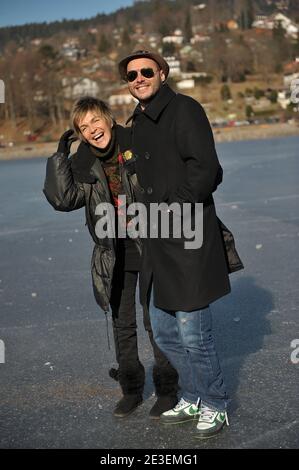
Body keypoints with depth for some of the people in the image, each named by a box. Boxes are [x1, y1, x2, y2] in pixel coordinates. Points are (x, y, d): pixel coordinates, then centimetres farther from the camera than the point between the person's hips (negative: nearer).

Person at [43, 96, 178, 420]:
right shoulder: (83, 163, -3)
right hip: (114, 253, 3)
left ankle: (166, 389, 21)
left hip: (149, 247, -3)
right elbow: (63, 199, -16)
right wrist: (61, 154, -17)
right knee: (122, 323, 13)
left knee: (155, 319, 4)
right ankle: (131, 389, 29)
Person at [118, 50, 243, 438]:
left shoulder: (184, 109, -9)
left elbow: (205, 170, -17)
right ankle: (193, 399, 33)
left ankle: (215, 406, 19)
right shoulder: (138, 123, 17)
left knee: (193, 335, -2)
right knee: (164, 332, 16)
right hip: (158, 245, 9)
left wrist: (172, 209, -18)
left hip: (188, 241, -9)